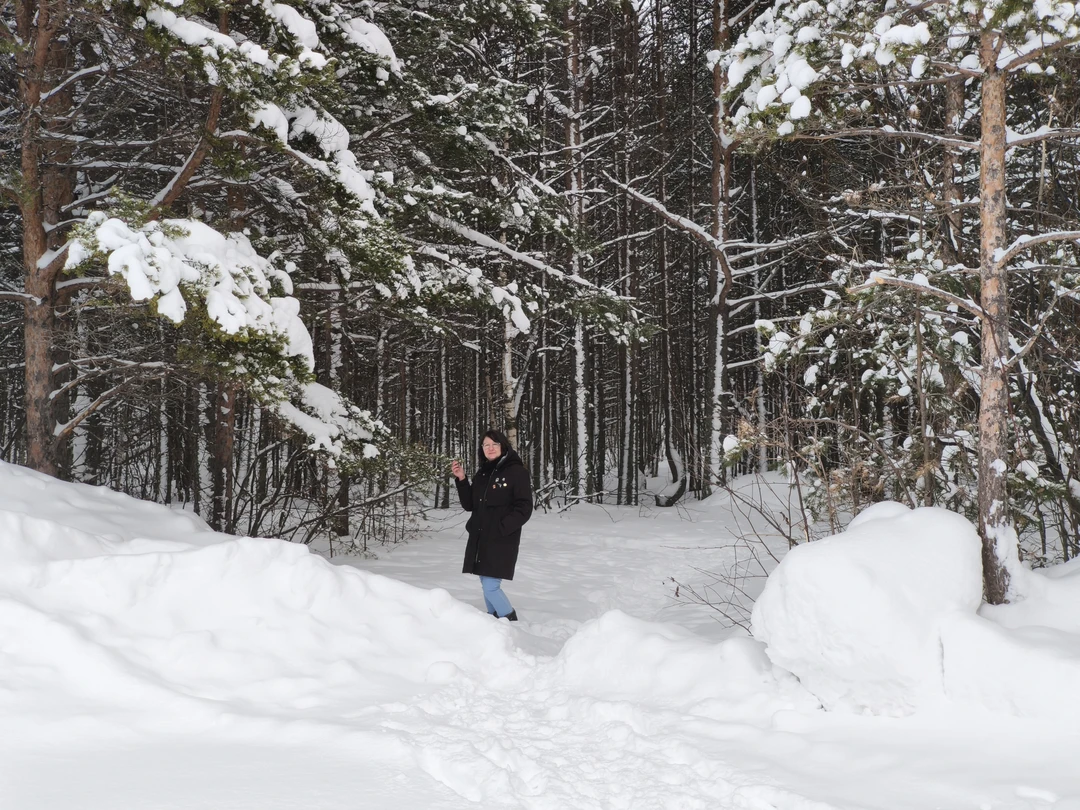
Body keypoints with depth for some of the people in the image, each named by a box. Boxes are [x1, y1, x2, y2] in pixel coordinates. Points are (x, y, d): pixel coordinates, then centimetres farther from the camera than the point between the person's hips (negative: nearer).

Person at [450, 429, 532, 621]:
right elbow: (469, 505, 13)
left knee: (491, 587, -12)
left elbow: (524, 509, -12)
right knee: (487, 586, 10)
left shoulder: (517, 472, -7)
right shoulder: (482, 474, 13)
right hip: (479, 539, 7)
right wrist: (462, 480, 1)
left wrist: (500, 528, -18)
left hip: (501, 541, -7)